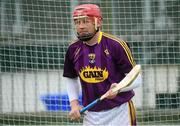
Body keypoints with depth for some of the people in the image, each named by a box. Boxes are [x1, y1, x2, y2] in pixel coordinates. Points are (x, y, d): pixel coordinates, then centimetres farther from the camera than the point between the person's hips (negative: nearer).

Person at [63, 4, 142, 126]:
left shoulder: (116, 45, -13)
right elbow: (71, 79, 19)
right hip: (91, 115, 4)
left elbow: (135, 79, -9)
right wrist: (74, 103, 4)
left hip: (119, 112, -4)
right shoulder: (73, 49, 2)